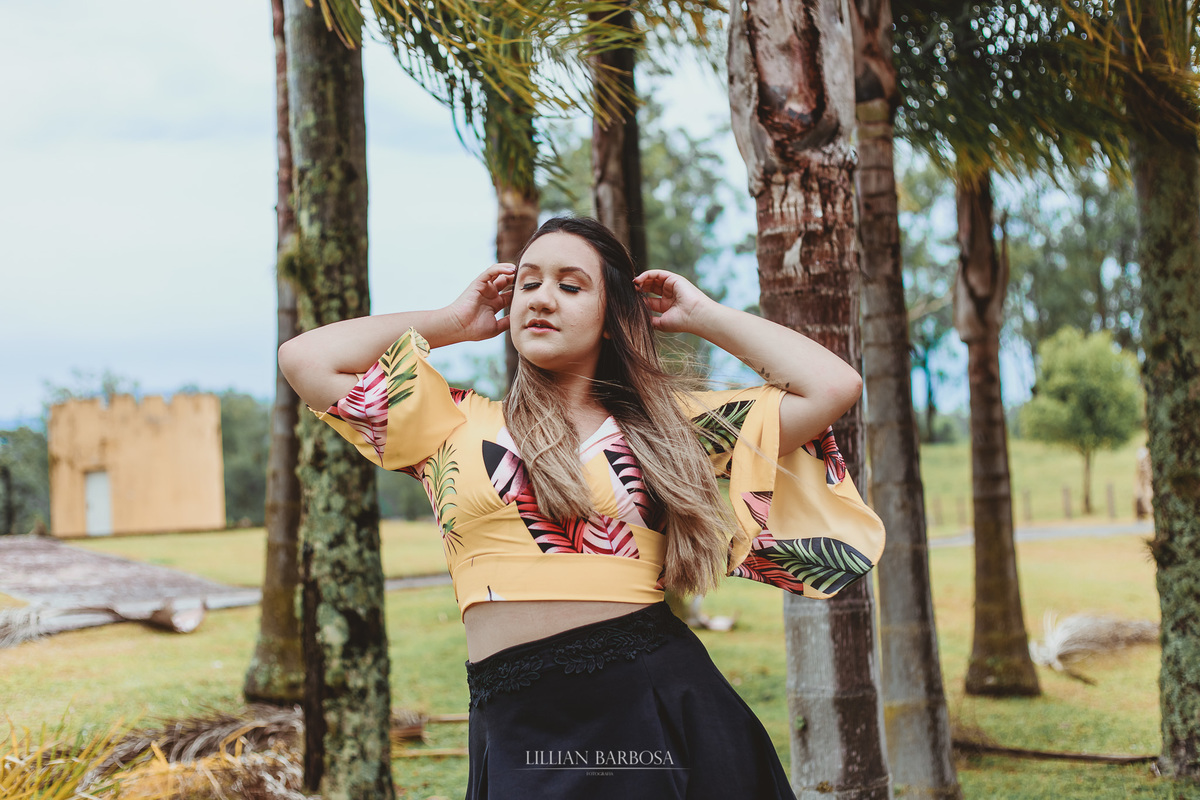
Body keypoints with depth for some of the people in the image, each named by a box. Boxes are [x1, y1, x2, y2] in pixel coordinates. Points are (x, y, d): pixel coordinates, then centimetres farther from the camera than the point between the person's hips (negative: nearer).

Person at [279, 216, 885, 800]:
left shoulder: (671, 422, 11)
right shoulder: (458, 425, 11)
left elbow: (833, 385, 6)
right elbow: (305, 358, 5)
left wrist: (702, 316, 13)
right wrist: (453, 322, 13)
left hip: (663, 703, 0)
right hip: (518, 728, 0)